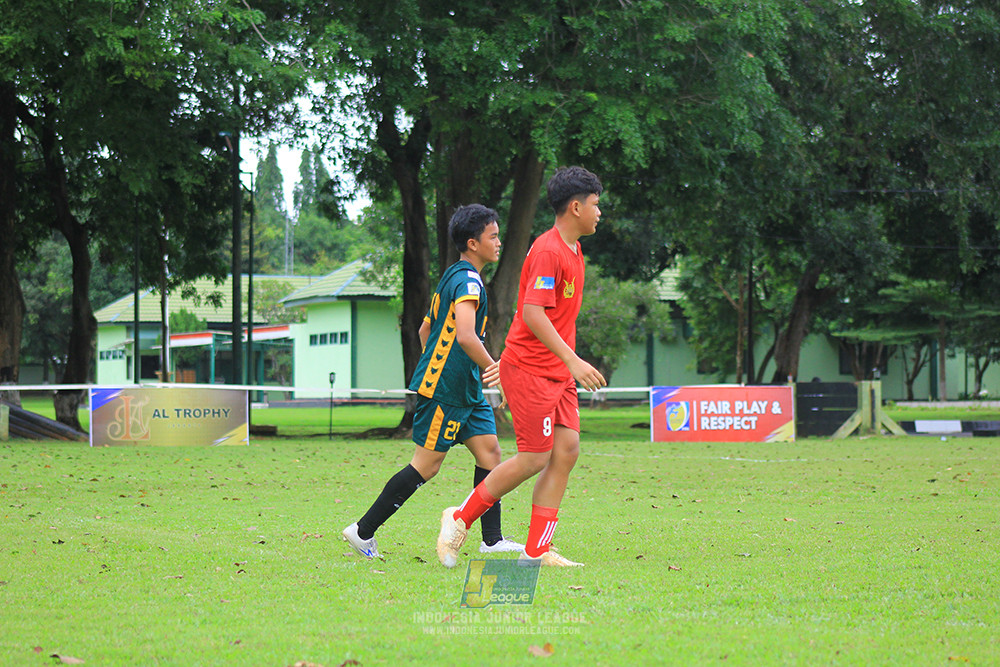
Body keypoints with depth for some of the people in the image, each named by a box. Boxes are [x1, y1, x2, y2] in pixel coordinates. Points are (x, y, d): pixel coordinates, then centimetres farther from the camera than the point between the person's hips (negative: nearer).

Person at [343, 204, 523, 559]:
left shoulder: (452, 277, 16)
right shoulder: (468, 282, -16)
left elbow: (425, 328, 25)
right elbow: (466, 336, -30)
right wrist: (493, 368, -17)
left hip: (465, 390, 10)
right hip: (444, 390, -10)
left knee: (489, 451, 4)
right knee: (426, 466, -5)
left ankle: (492, 539, 5)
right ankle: (363, 531, 3)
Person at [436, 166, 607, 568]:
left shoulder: (572, 250, 15)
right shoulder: (547, 251, -16)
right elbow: (533, 315, -24)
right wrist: (573, 361, -29)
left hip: (558, 371, 9)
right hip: (529, 368, -9)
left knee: (566, 451, 0)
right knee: (535, 458, -8)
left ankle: (537, 551, 1)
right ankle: (460, 519, 8)